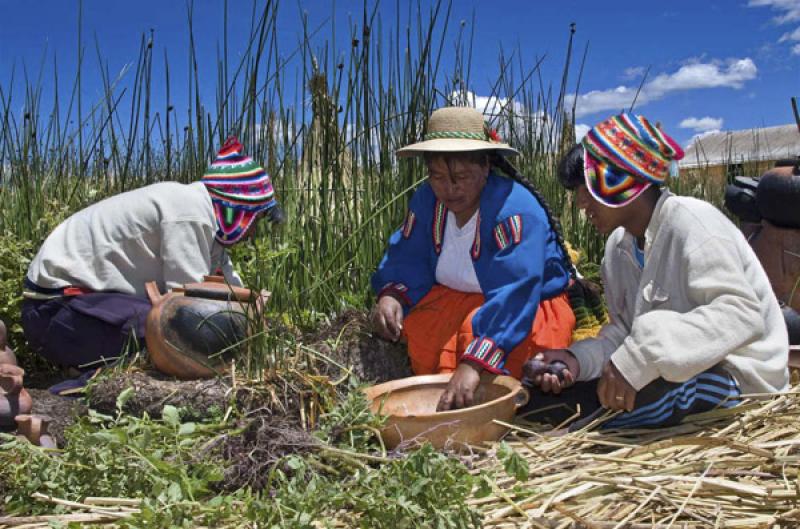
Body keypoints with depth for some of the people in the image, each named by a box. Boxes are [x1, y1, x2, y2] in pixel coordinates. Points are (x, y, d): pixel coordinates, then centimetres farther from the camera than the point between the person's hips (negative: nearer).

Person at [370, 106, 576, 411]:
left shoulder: (516, 209, -30)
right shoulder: (426, 200, -8)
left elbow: (513, 295, -40)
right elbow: (408, 260, -4)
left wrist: (472, 364, -49)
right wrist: (390, 295, -28)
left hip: (530, 307, -6)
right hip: (456, 301, 6)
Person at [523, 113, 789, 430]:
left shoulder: (689, 221, -16)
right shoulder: (619, 247, 8)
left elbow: (741, 313, -27)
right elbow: (625, 331, 6)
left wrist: (637, 360, -35)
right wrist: (579, 358, -15)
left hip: (737, 379, -8)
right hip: (675, 371, 8)